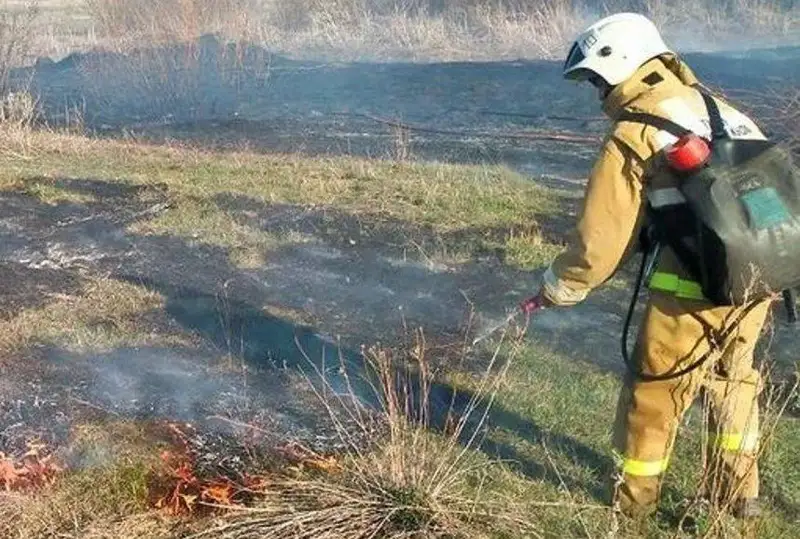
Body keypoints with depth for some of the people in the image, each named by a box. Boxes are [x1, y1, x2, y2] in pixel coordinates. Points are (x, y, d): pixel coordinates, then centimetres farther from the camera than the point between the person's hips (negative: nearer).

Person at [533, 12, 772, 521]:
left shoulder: (631, 136, -7)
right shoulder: (723, 111, 12)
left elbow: (600, 241, -7)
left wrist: (556, 288, 9)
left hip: (696, 288, -6)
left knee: (654, 392, 13)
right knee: (732, 379, 26)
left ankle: (633, 498, 31)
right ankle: (738, 492, 38)